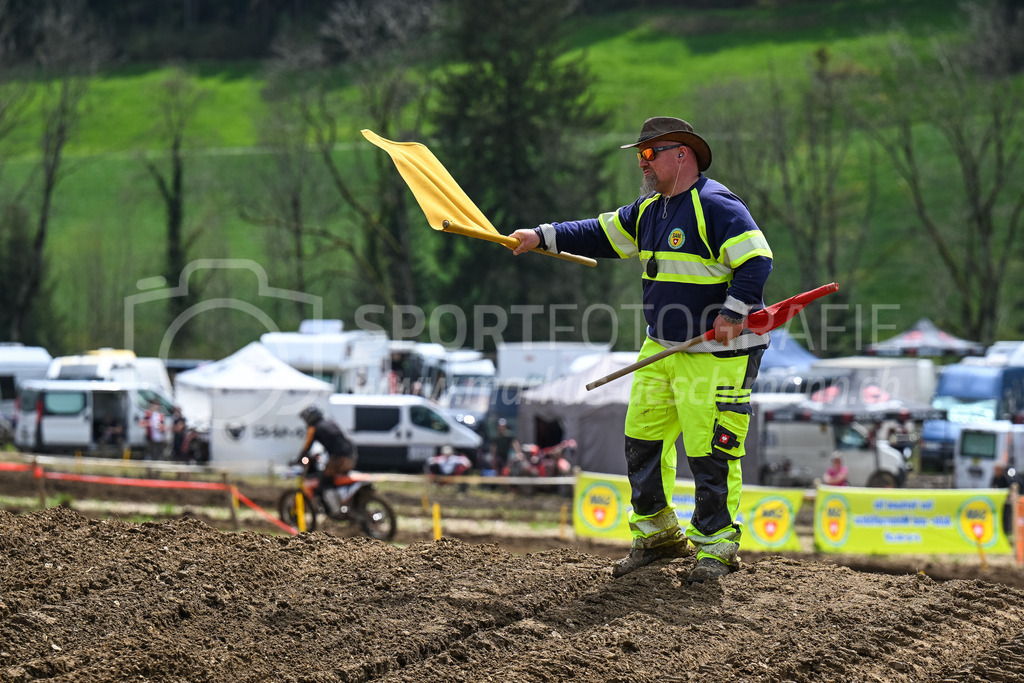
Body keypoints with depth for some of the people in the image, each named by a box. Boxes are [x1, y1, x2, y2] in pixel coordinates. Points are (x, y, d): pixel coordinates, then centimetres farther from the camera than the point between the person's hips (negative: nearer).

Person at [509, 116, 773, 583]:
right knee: (642, 439, 9)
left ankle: (716, 547, 4)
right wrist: (542, 237, 11)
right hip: (662, 349, 9)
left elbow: (757, 261, -21)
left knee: (710, 450, -7)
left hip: (718, 352, -9)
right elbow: (602, 235, 20)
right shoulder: (649, 211, 13)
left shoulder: (716, 206, -15)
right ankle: (657, 535, 22)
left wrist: (733, 313, -29)